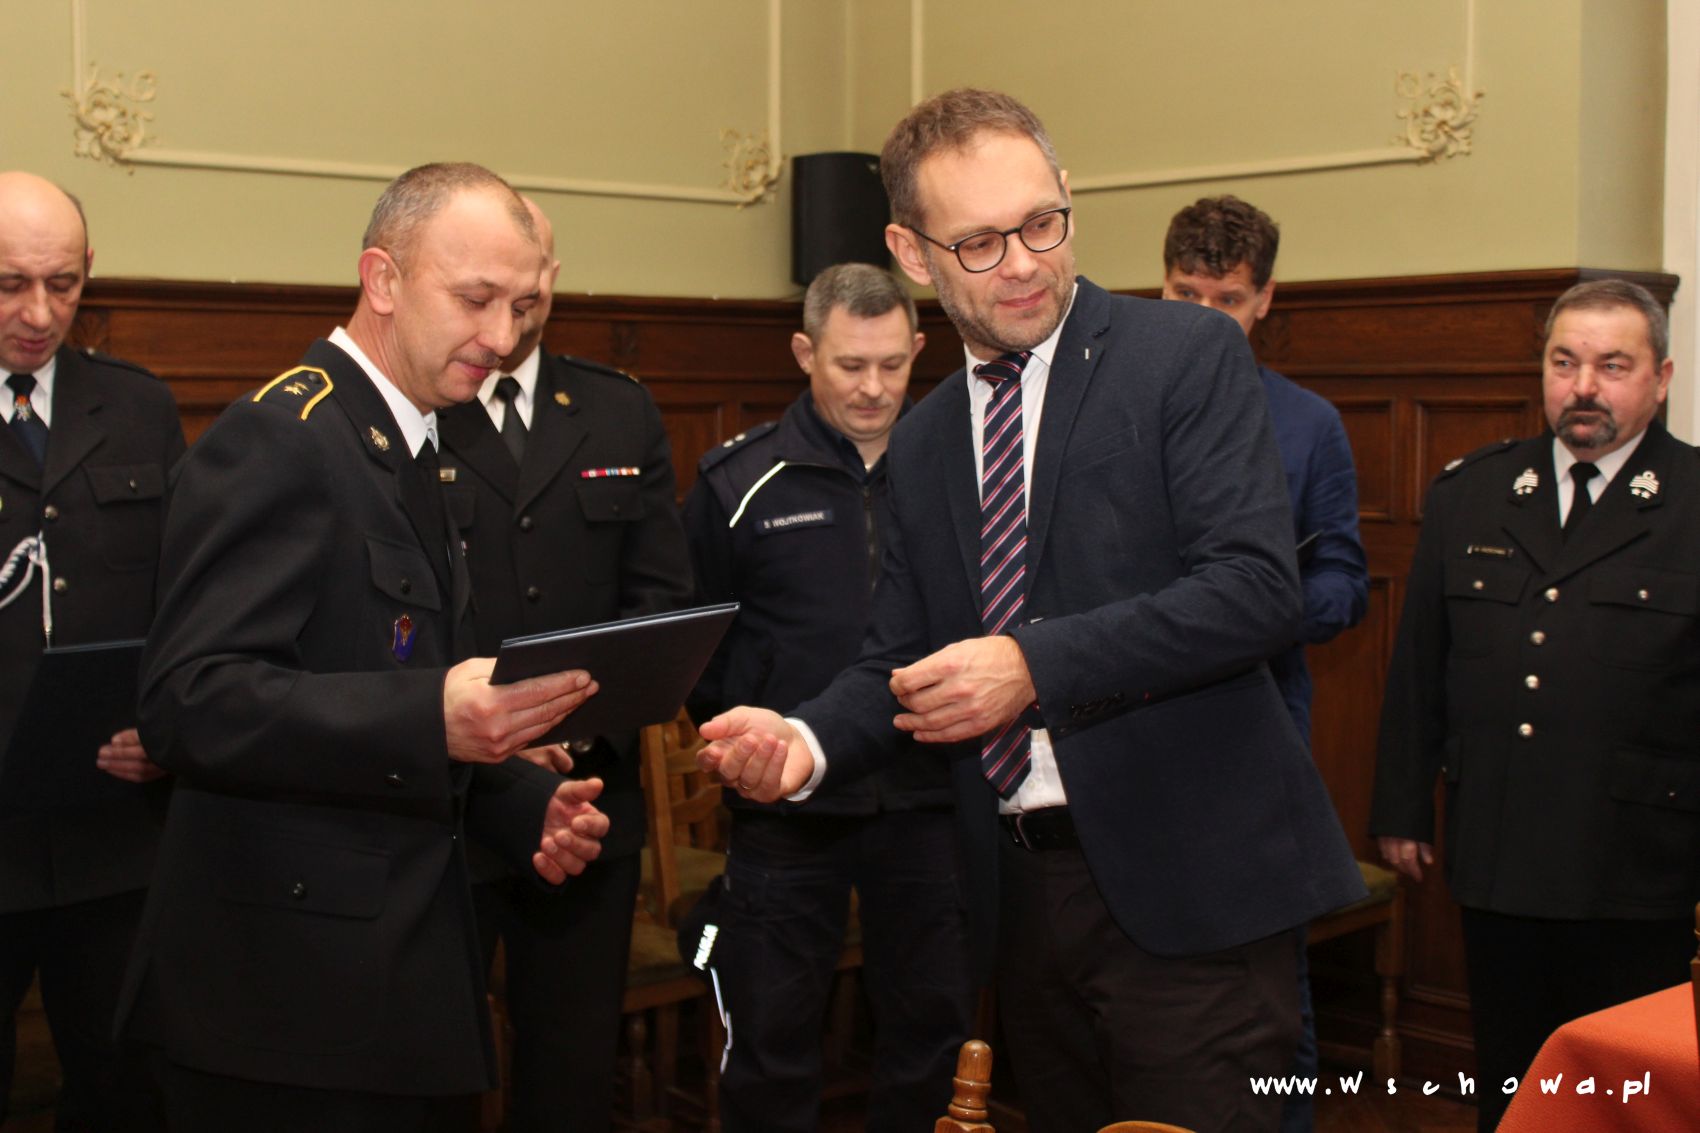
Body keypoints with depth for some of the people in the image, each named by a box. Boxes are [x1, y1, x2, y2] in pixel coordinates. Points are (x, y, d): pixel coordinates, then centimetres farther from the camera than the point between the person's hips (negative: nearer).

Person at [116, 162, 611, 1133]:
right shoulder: (277, 442, -13)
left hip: (404, 970, 9)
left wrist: (527, 804, 5)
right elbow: (190, 704, -23)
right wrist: (432, 720, -34)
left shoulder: (413, 451, 15)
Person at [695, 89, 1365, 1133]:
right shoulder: (921, 440, 12)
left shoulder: (1189, 356, -6)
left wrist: (1035, 664, -24)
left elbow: (1258, 588, -17)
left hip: (1184, 883, -5)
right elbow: (898, 659, 14)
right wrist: (805, 744, -8)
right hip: (1024, 889, 6)